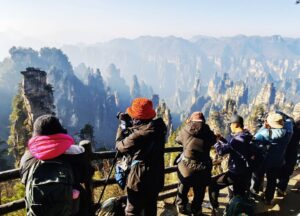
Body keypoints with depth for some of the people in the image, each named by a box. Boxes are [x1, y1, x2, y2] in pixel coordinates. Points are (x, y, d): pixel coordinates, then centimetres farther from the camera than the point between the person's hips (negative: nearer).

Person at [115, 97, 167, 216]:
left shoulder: (138, 134, -25)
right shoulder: (159, 128, -3)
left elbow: (120, 146, -8)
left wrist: (122, 126, 3)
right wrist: (128, 124, 7)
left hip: (140, 179, -7)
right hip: (156, 178, 7)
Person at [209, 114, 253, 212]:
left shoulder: (237, 139, -24)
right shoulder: (246, 137, 6)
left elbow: (221, 151, -24)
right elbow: (231, 146, 17)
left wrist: (215, 141, -9)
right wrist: (221, 139, 11)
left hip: (236, 173, -9)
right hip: (245, 172, 9)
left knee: (213, 183, 3)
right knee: (239, 195, 24)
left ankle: (214, 208, 12)